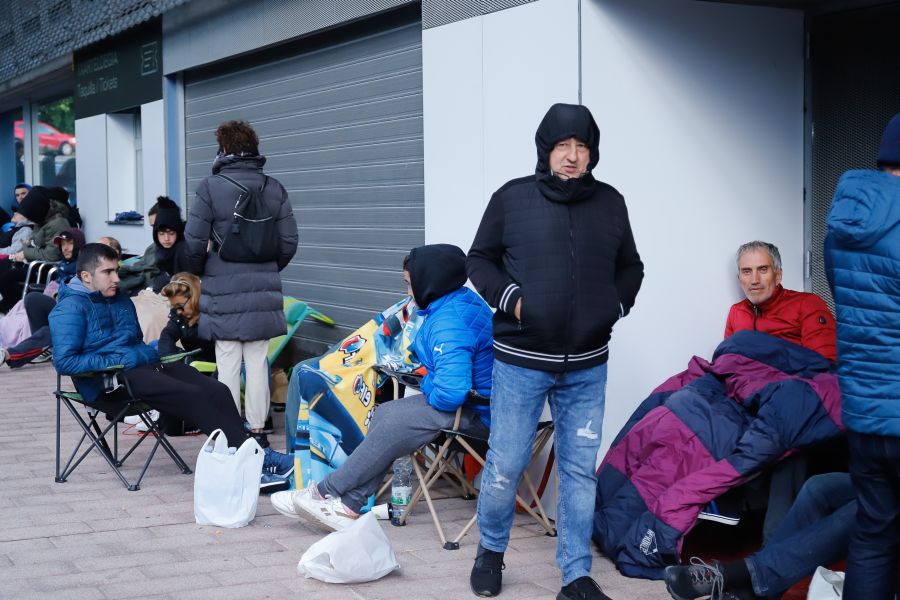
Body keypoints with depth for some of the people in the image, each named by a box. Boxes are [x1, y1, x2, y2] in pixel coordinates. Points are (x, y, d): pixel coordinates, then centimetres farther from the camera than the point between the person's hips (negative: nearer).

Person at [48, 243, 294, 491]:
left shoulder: (121, 300, 23)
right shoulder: (71, 308, -3)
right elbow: (64, 361, -14)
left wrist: (149, 352, 12)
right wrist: (116, 361, -16)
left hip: (142, 366, 8)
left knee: (217, 391, -17)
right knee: (194, 396, -27)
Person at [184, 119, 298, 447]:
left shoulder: (211, 187, -7)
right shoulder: (274, 189, 6)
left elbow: (194, 242, -7)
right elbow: (289, 242, 8)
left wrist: (199, 272, 12)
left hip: (224, 290, -3)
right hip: (263, 291, 3)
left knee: (228, 365, 2)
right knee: (258, 364, 8)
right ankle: (257, 429, 13)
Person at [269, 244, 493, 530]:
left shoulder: (449, 324, -26)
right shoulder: (462, 299, 9)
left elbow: (450, 392, -34)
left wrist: (429, 390, -12)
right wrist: (429, 377, 6)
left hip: (477, 411, -11)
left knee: (393, 421, -17)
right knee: (385, 413, 3)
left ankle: (325, 493, -5)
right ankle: (350, 503, -4)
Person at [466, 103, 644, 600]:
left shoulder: (610, 203, 7)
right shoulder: (512, 198, -2)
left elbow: (630, 268, 18)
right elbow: (479, 260, 5)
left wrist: (614, 307, 2)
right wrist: (510, 298, -10)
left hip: (588, 367, 3)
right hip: (520, 360, -2)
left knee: (580, 470, 7)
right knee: (506, 464, 3)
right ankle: (490, 550, 28)